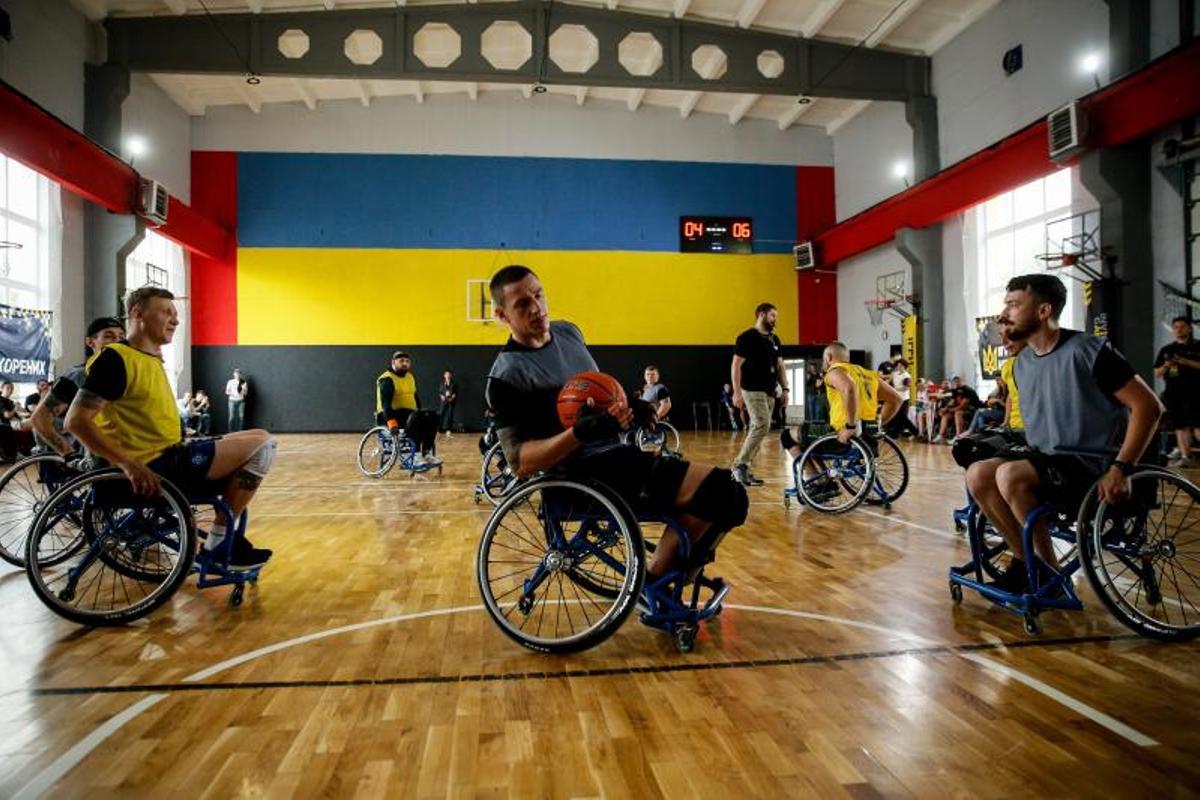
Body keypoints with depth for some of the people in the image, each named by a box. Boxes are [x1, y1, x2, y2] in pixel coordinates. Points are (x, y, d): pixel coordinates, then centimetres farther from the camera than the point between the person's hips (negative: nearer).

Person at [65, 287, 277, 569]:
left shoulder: (152, 359, 16)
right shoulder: (116, 358, -12)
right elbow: (76, 421, -20)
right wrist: (130, 465, -26)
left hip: (171, 456, 10)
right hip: (156, 468, -10)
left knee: (252, 445, 21)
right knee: (261, 443, -13)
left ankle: (225, 538, 16)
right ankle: (219, 542, -4)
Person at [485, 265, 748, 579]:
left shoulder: (568, 332, 13)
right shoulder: (507, 377, -10)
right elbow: (521, 461, -17)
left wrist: (629, 409, 8)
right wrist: (582, 432, -31)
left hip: (618, 453, 9)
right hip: (585, 474, -9)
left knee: (729, 500, 0)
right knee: (717, 489, -23)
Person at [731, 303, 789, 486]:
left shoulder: (774, 340, 16)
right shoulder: (747, 337, -7)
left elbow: (780, 366, 20)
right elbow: (736, 365, -10)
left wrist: (785, 389, 10)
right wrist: (737, 392, -16)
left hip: (769, 392, 8)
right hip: (753, 390, -8)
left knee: (757, 429, 6)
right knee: (762, 426, -18)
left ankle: (743, 469, 11)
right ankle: (740, 464, -10)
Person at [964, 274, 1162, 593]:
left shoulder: (1089, 351, -13)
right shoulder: (1022, 362, 9)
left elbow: (1148, 406, -14)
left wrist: (1121, 468, -22)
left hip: (1093, 463, -7)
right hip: (1045, 457, 7)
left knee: (1010, 475, -31)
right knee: (978, 474, -17)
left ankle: (1049, 572, -13)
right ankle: (1025, 558, -2)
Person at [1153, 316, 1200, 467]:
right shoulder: (1166, 350, 16)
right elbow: (1157, 373, 14)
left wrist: (1187, 362, -17)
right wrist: (1166, 366, -6)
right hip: (1173, 390, 3)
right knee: (1180, 425, 3)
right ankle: (1185, 456, 6)